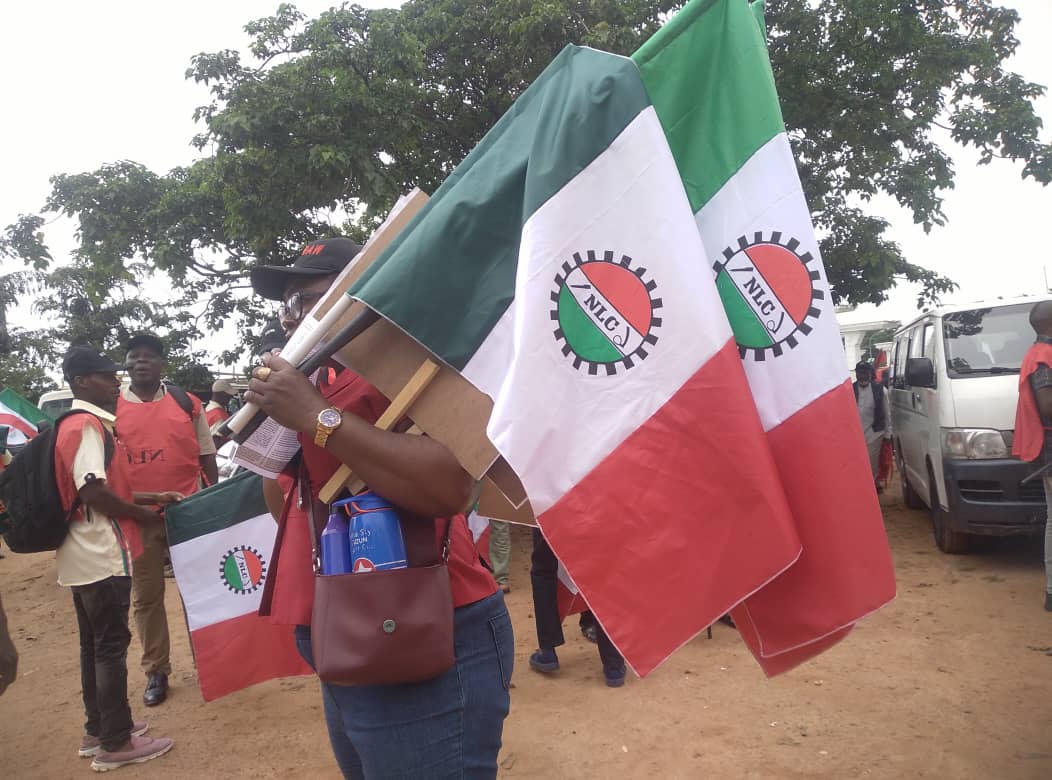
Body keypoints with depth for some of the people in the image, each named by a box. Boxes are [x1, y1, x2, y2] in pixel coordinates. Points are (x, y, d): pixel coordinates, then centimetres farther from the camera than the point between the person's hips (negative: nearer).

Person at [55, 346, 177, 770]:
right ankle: (116, 742, 8)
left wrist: (154, 497, 14)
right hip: (101, 553, -10)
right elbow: (93, 491, -24)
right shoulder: (86, 425, -16)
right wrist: (142, 515, -12)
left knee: (95, 643, 16)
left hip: (87, 554, 10)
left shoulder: (90, 424, 16)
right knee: (111, 645, -2)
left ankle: (98, 729, 28)